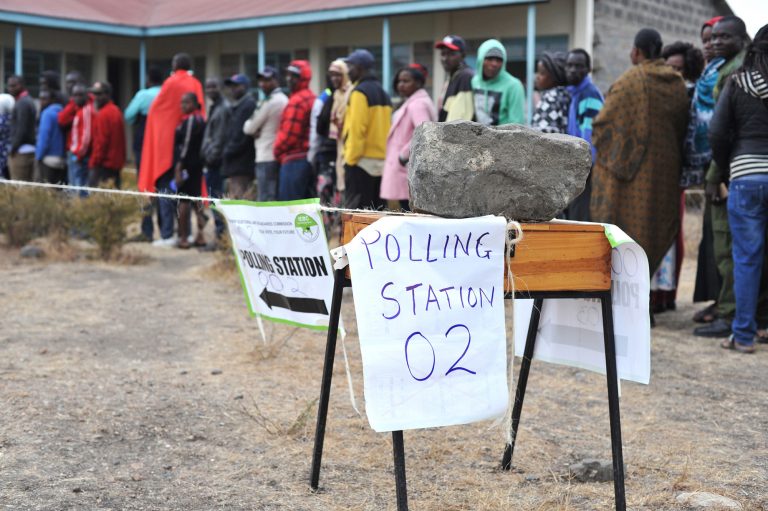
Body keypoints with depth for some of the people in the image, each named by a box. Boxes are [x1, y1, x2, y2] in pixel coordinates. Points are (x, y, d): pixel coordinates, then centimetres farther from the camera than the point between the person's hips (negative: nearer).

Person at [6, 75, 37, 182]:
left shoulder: (22, 103, -11)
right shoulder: (29, 101, 18)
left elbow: (21, 129, -18)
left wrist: (13, 147, -12)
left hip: (21, 151, -10)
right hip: (30, 149, 10)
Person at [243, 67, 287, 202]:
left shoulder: (270, 102, -12)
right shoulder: (284, 99, 15)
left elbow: (249, 128, -8)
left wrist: (248, 124, 13)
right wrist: (256, 131, -1)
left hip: (267, 158, -9)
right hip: (279, 156, 9)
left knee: (266, 200, -8)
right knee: (277, 199, 10)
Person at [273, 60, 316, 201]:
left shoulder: (297, 101, -13)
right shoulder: (312, 98, 17)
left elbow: (289, 133, -17)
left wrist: (278, 151, 0)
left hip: (295, 159, -10)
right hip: (310, 157, 10)